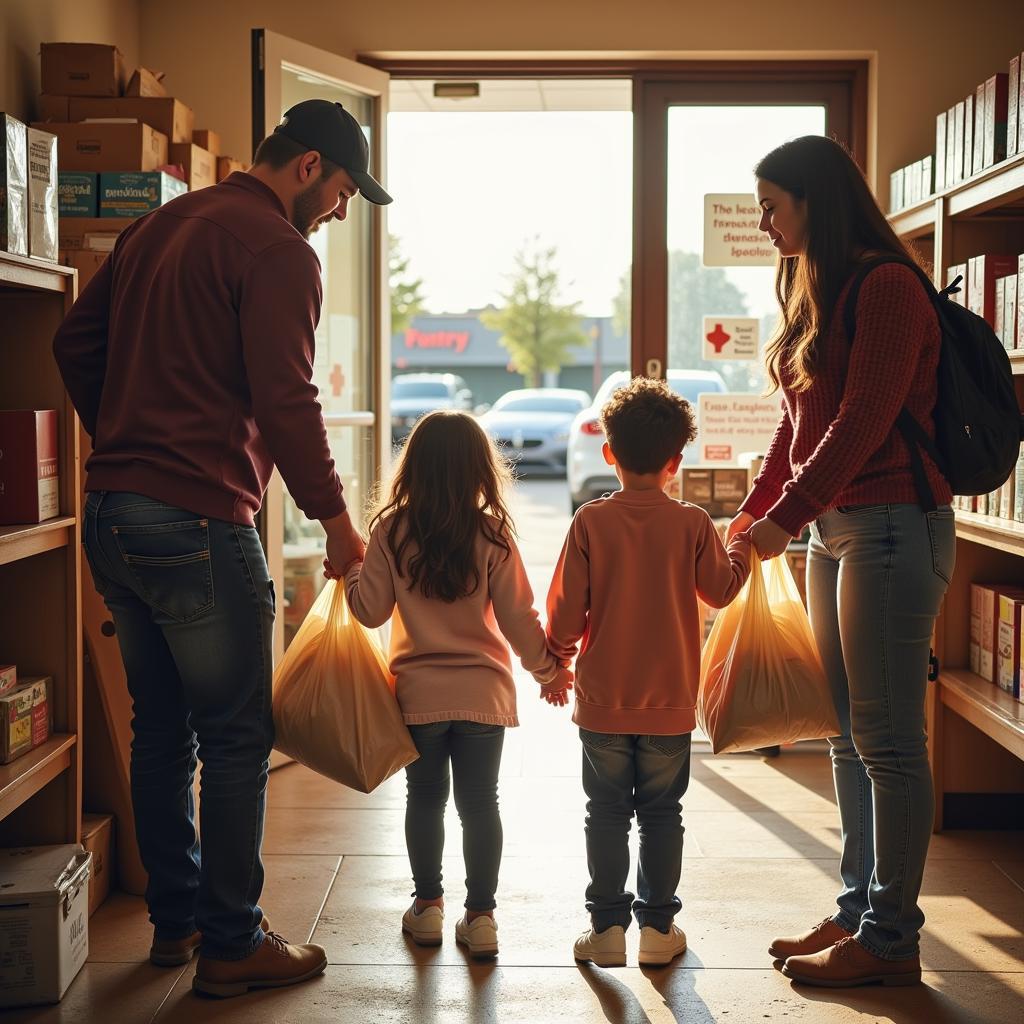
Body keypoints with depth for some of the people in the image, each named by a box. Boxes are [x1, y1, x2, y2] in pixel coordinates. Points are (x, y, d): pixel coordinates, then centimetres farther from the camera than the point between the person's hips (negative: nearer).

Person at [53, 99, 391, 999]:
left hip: (110, 512, 9)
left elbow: (76, 342, 21)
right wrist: (335, 518, -8)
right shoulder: (278, 250, -10)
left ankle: (175, 917, 29)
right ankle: (231, 943, 10)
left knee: (161, 725, 17)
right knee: (236, 737, 2)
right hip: (198, 522, -9)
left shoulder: (159, 225, 17)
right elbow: (286, 403, -17)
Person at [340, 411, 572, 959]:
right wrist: (549, 669, 8)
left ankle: (427, 905, 25)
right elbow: (518, 618, -6)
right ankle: (480, 915, 14)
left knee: (425, 798, 15)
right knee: (480, 802, 9)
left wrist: (350, 568, 14)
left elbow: (370, 610, -5)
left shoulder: (391, 532, -8)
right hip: (483, 689, 0)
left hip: (419, 691, 0)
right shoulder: (493, 535, -9)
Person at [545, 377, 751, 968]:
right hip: (670, 700, 1)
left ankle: (608, 926, 11)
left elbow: (567, 607, -5)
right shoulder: (693, 524, -7)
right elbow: (722, 589, 6)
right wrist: (743, 544, 24)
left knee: (607, 814, 9)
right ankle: (658, 927, 16)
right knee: (661, 815, 11)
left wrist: (558, 659, 12)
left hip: (604, 699, 0)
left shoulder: (591, 522, -8)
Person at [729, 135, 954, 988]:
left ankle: (891, 940, 2)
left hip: (893, 523, -10)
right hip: (832, 526, 10)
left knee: (887, 739, -5)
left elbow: (862, 423, -18)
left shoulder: (887, 288, -11)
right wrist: (749, 518, 15)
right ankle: (858, 910, 21)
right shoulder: (818, 293, 17)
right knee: (848, 735, 12)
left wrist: (784, 519, -17)